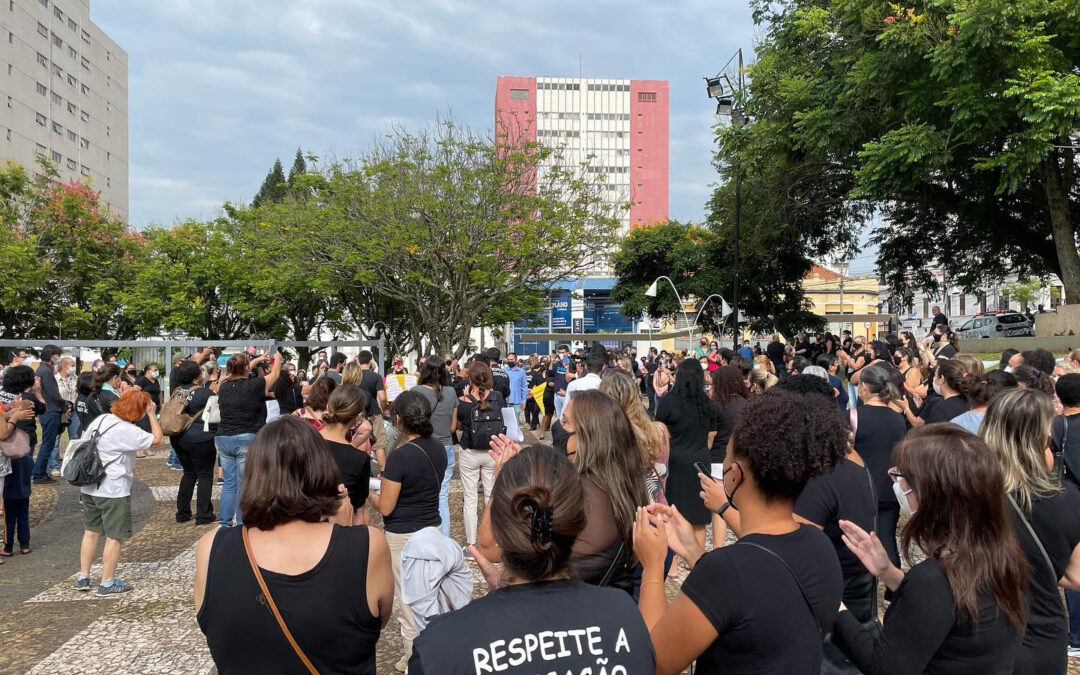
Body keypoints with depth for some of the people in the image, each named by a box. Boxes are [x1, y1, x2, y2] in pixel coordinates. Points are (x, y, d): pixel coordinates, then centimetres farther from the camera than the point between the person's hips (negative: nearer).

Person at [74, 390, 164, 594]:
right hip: (113, 490, -8)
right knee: (114, 537, 3)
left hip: (89, 487, 8)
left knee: (92, 531, 19)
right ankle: (107, 583, 10)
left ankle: (82, 578, 26)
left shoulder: (100, 420, 4)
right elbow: (157, 439, -14)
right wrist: (152, 414, -8)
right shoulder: (127, 431, -20)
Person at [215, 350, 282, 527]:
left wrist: (257, 360, 38)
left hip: (223, 439, 5)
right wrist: (277, 358, 28)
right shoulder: (254, 386, -9)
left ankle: (224, 524, 16)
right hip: (247, 440, -5)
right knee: (244, 486, 0)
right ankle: (242, 526, 3)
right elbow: (275, 373, 8)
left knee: (229, 484, 13)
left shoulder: (224, 386, 4)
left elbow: (238, 373, 25)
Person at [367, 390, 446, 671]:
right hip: (433, 529, 7)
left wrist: (369, 491, 2)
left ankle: (414, 660, 21)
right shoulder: (438, 448, -3)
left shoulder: (400, 456, -23)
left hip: (403, 536, -7)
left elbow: (385, 508, -16)